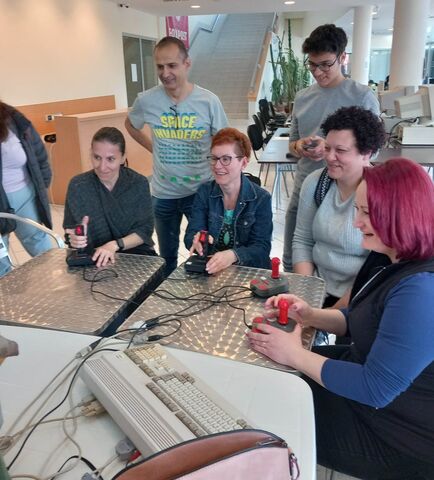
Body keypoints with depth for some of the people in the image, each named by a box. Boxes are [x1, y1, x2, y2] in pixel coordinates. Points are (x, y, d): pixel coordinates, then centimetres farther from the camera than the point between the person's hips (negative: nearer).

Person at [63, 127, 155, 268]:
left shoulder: (139, 183, -7)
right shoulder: (78, 186, -6)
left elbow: (145, 229, -7)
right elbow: (70, 231, -4)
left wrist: (115, 245, -23)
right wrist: (76, 239, -27)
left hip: (136, 253, 0)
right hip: (96, 257, 0)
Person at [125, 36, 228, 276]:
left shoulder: (209, 101, -11)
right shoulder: (146, 100, -8)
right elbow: (130, 125, 14)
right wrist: (153, 148, 4)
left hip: (202, 191, -1)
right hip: (163, 194, 2)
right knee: (167, 257, 18)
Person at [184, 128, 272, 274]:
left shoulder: (261, 198, -5)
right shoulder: (204, 192, 3)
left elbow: (262, 248, -12)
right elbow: (190, 235, -4)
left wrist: (233, 255, -32)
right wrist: (198, 240, -29)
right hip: (209, 270, 3)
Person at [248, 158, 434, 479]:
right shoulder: (400, 264, 1)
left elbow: (375, 390, -32)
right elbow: (362, 320, 10)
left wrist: (296, 355, -23)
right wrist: (311, 316, -7)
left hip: (398, 434, -9)